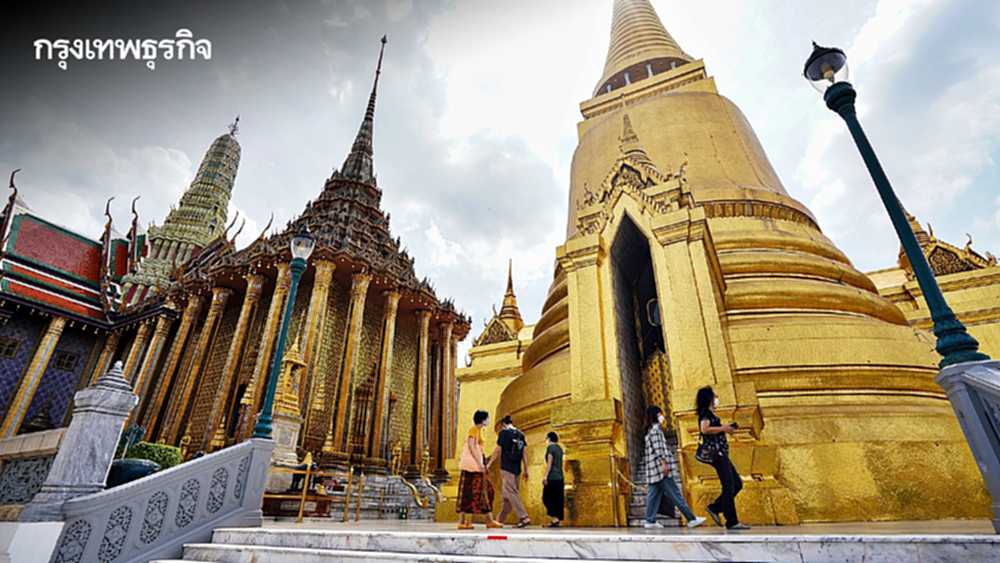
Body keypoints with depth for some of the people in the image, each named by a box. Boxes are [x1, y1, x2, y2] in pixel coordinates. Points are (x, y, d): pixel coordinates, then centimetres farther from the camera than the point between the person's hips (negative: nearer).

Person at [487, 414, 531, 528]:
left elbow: (497, 450, -5)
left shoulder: (504, 432, -4)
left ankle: (524, 517, -13)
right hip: (516, 468, 6)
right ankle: (500, 519, 18)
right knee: (505, 495, 12)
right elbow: (524, 453, 11)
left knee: (512, 493, -6)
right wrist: (526, 470, 13)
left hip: (506, 467, -6)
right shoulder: (521, 434, 12)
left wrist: (488, 464, 3)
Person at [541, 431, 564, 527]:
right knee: (558, 500, 8)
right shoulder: (559, 448, 18)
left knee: (546, 498, -3)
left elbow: (549, 463, -13)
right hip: (560, 478, 8)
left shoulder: (550, 447, -6)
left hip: (552, 477, -8)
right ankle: (559, 522, 7)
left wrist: (545, 476, -14)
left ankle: (555, 518, -12)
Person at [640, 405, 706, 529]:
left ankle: (650, 521, 5)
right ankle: (691, 519, 0)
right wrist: (664, 463, -20)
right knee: (675, 494, -5)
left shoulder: (650, 430, 21)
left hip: (653, 468, 9)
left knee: (653, 493, 6)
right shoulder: (655, 428, -8)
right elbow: (657, 448, -17)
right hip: (659, 465, -9)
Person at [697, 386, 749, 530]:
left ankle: (714, 508, 15)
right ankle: (732, 522, -2)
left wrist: (726, 429, 14)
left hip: (722, 454, 10)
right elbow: (704, 429, -24)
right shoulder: (706, 412, -8)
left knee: (737, 484, 11)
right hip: (717, 453, -10)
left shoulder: (710, 413, 22)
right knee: (728, 486, -8)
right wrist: (722, 428, -15)